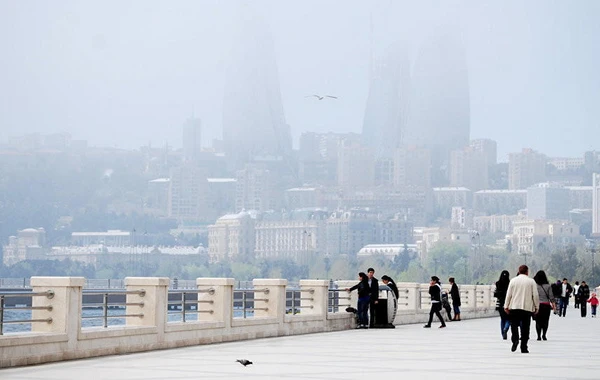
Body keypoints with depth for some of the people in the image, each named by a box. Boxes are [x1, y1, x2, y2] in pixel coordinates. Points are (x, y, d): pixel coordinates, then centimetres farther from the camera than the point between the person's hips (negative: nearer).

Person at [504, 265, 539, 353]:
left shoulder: (513, 280, 2)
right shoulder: (531, 281, 1)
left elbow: (509, 294, 1)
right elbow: (535, 295, -1)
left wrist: (506, 306, 7)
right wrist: (536, 307, 7)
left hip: (514, 307, 0)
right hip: (527, 308, 0)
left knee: (514, 325, 7)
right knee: (525, 328, 5)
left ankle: (515, 339, -20)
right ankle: (524, 347, 4)